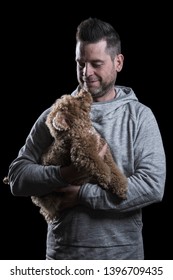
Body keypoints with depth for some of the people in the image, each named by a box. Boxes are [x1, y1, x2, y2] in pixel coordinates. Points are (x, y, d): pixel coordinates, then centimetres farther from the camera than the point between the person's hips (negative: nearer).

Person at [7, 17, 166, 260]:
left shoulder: (139, 116, -3)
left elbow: (153, 185, -14)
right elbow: (17, 177, -3)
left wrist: (83, 194, -16)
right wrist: (63, 175, -20)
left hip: (122, 256, -1)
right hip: (63, 255, 1)